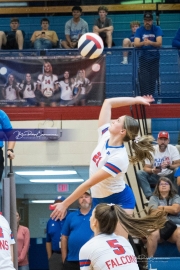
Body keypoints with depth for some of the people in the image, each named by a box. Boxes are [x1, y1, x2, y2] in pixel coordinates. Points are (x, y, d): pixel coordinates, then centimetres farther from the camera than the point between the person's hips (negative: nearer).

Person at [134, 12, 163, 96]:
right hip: (143, 57, 0)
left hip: (154, 57, 0)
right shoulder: (139, 30, -1)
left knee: (153, 79, 0)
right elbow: (136, 44, -12)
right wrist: (143, 43, -35)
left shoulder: (157, 29, -2)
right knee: (143, 79, -10)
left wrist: (150, 42, -34)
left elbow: (159, 43, -14)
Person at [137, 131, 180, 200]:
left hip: (169, 177, -1)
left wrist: (168, 166, -36)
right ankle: (150, 196, -31)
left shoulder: (173, 149, -9)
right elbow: (146, 168, -7)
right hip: (155, 177, 1)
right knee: (139, 173, -24)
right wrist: (152, 170, -31)